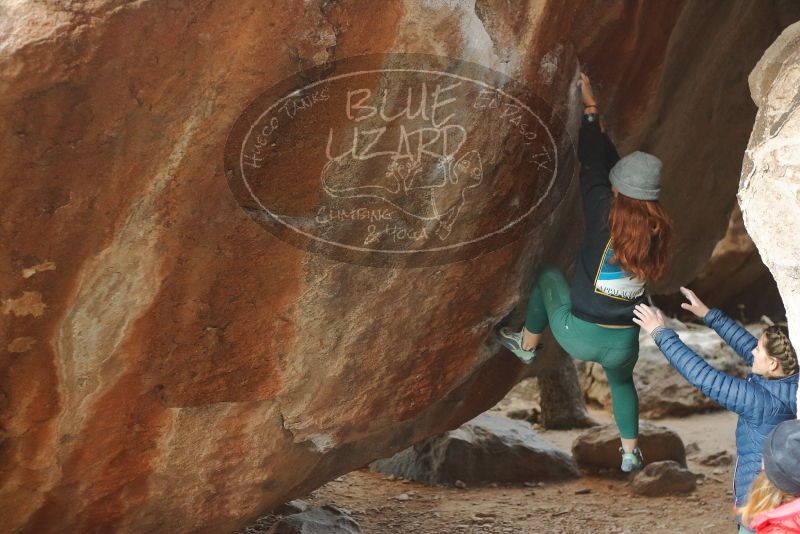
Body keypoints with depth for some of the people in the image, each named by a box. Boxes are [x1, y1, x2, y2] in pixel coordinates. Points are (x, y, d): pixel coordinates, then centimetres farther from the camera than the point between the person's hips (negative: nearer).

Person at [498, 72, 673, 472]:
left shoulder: (604, 217, -18)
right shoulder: (656, 230, -4)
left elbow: (593, 166, -6)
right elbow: (613, 163, 7)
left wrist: (590, 109, 3)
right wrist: (596, 124, 15)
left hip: (577, 335, -4)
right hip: (623, 343, 4)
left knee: (548, 277, 25)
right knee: (622, 381, 38)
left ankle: (527, 344, 39)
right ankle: (630, 452, 40)